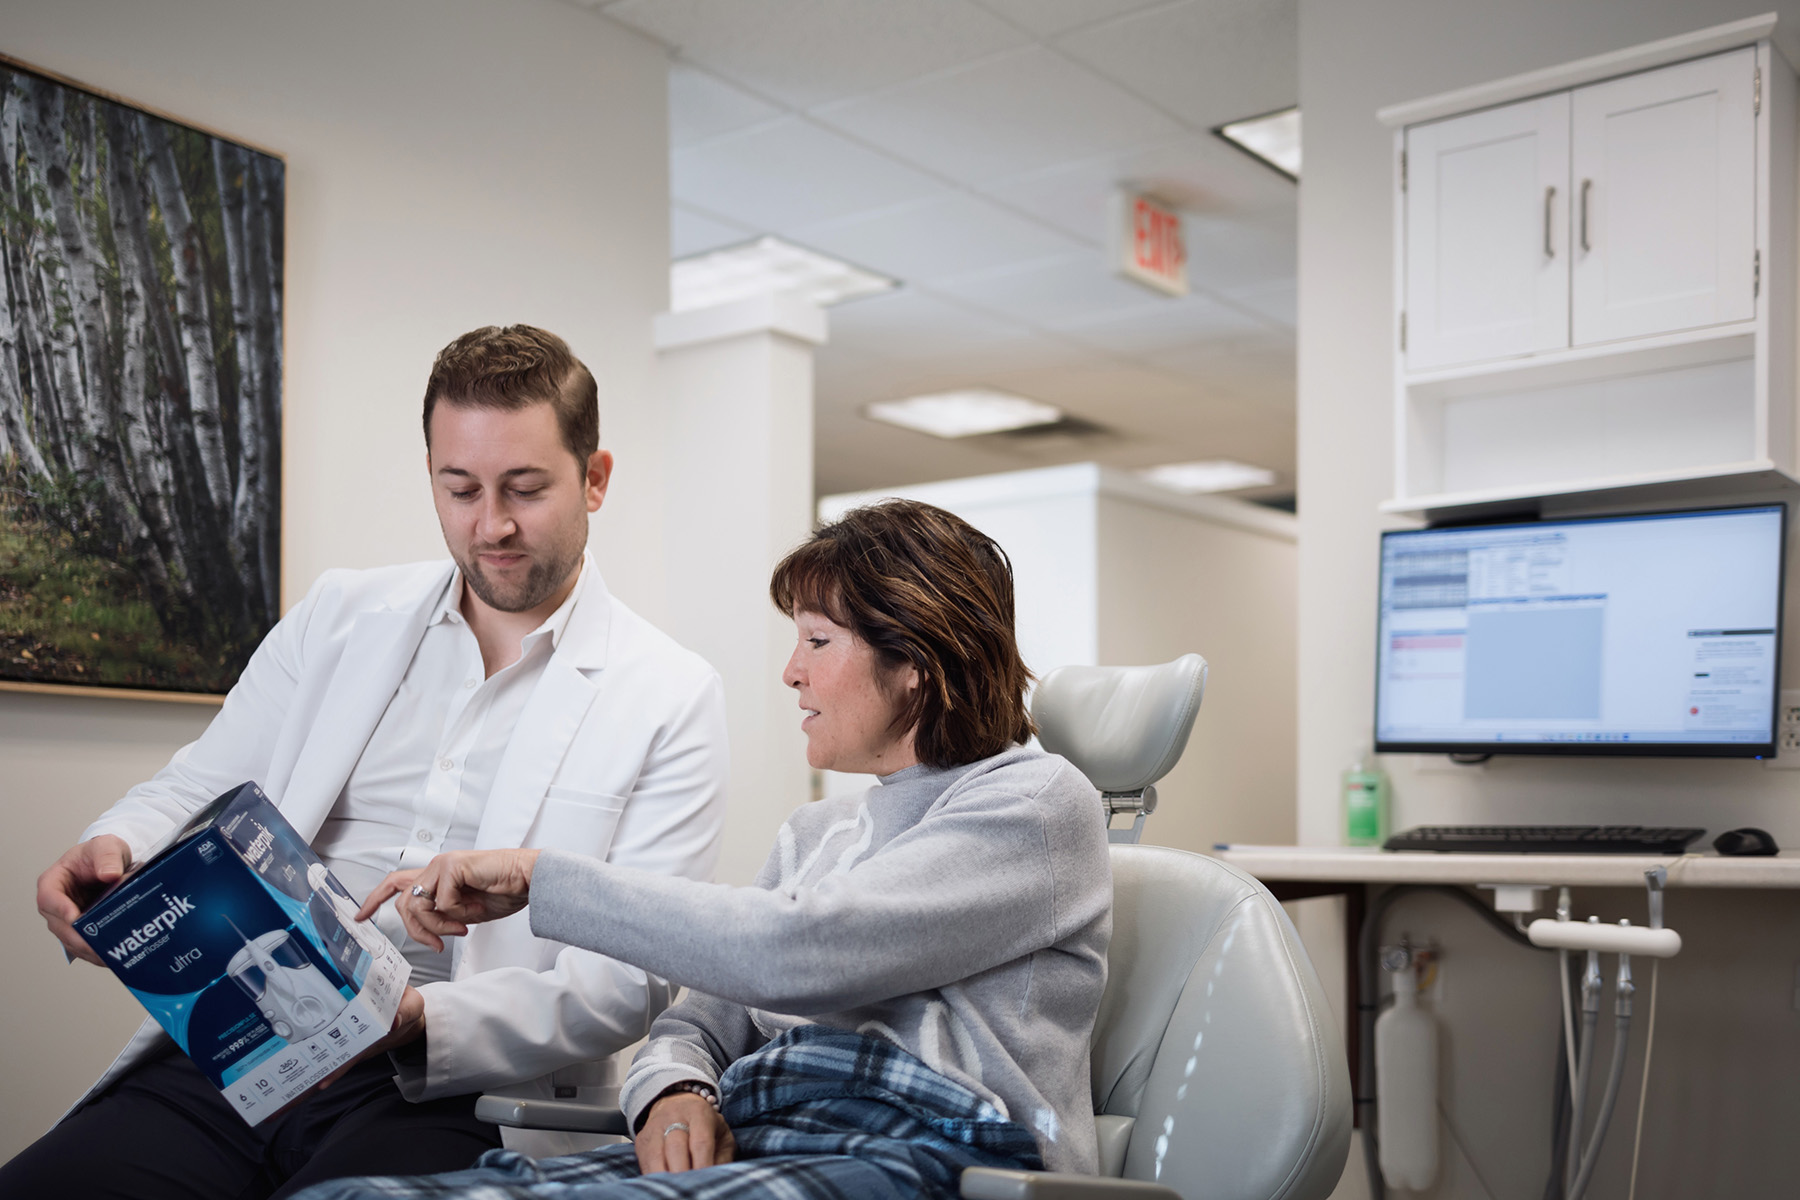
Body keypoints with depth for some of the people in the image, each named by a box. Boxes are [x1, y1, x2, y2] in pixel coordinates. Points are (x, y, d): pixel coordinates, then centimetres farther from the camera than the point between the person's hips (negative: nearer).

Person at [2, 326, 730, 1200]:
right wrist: (112, 851, -6)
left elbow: (630, 976, -5)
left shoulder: (672, 699, 1)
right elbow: (195, 792, 19)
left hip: (450, 1092, -4)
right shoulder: (338, 617, 15)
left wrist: (420, 1022, -22)